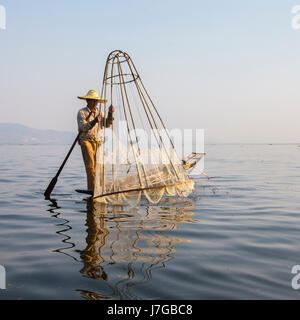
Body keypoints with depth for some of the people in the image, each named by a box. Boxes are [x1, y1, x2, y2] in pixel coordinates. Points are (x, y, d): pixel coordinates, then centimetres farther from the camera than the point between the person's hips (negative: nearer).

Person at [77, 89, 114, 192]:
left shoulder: (99, 112, 16)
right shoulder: (82, 112, -1)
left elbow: (107, 124, 6)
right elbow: (82, 127, -15)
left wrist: (110, 114, -9)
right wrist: (94, 121, -29)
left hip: (97, 141, 5)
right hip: (86, 141, -5)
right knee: (90, 165, -13)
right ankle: (92, 188, -11)